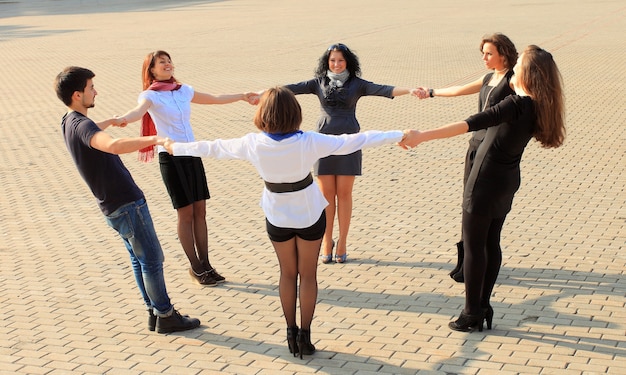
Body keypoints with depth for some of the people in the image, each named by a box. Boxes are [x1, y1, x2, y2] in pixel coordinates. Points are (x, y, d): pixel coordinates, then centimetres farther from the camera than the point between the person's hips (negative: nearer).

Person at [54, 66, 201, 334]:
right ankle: (166, 316, 9)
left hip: (113, 205, 10)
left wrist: (111, 122, 53)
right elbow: (113, 145, -47)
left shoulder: (69, 123, 9)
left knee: (139, 259, 16)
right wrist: (153, 139, -46)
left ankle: (154, 313, 23)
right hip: (126, 204, -10)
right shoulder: (82, 125, -23)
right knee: (152, 259, 0)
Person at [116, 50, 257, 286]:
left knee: (200, 211, 6)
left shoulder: (183, 90, 10)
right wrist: (118, 120, -52)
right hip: (170, 157, -5)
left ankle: (206, 265, 15)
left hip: (192, 154, 5)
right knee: (186, 213, -1)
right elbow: (138, 111, -30)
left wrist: (243, 96, 30)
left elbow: (214, 99, 24)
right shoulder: (150, 95, -8)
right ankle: (196, 269, 11)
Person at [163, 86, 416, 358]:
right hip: (309, 215, -2)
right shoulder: (309, 142, -23)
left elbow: (213, 148, -4)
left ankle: (291, 334, 23)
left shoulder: (253, 144, -18)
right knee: (308, 275, 11)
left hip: (278, 217, 2)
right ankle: (304, 336, 14)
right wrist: (399, 136, -9)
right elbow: (354, 142, -18)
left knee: (288, 273, 18)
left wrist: (176, 148, 12)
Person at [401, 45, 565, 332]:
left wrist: (423, 136, -37)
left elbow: (470, 124, -34)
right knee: (491, 243, 16)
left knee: (473, 246, 3)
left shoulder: (516, 105, -24)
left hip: (486, 183, -9)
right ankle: (483, 308, 25)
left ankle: (472, 314, 11)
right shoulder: (537, 108, 1)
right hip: (506, 182, 9)